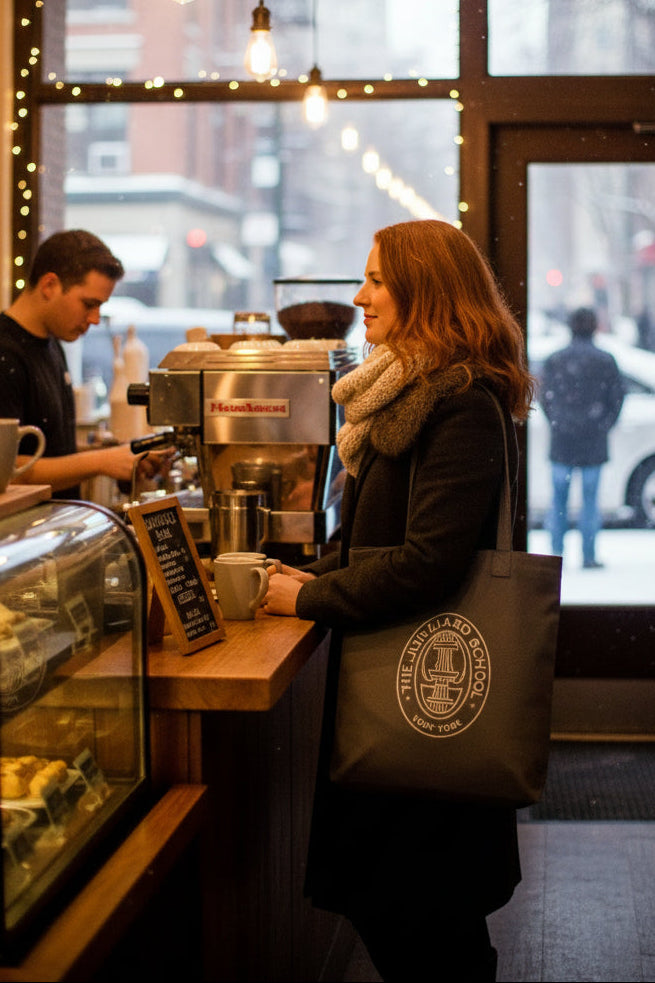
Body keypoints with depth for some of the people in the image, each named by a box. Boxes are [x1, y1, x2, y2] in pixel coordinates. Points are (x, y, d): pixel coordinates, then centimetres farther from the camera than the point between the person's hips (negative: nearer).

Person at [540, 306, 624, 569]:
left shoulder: (554, 360, 2)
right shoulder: (606, 361, -1)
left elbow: (544, 397, 4)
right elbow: (617, 398, -2)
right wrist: (603, 426, 7)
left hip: (561, 440, 1)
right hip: (593, 442, -1)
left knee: (559, 498, 8)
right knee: (590, 498, 3)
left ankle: (557, 553, 5)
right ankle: (589, 556, 3)